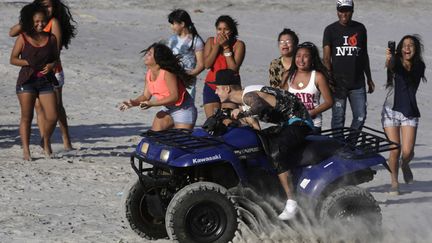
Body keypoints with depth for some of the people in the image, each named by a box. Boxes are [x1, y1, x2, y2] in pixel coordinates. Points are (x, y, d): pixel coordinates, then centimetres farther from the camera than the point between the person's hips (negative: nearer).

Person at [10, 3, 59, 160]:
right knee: (27, 117, -1)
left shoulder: (51, 38, 6)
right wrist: (28, 63, -12)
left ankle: (46, 142, 21)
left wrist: (51, 65, -6)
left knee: (52, 117, -5)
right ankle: (26, 150, 6)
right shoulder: (23, 38, -1)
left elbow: (56, 58, 16)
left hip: (46, 81, 2)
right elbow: (13, 59, 1)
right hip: (26, 80, -2)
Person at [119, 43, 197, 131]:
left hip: (183, 109, -8)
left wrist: (151, 103, -33)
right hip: (168, 109, 8)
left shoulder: (167, 73, -26)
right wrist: (134, 102, -15)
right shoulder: (149, 74, -2)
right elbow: (146, 95, 5)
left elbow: (174, 97, -29)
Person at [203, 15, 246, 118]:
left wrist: (226, 47, -15)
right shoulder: (211, 42, 4)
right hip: (211, 87, 3)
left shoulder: (238, 45, -5)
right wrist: (217, 45, -13)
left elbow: (233, 68, -16)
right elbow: (207, 64, -9)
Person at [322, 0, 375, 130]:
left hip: (358, 84, 3)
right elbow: (326, 58, -4)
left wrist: (369, 79, 20)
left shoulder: (360, 28, 10)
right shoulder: (331, 30, 0)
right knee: (338, 119, -1)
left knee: (360, 117, 0)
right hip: (338, 84, -3)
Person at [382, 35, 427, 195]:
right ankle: (394, 182, 14)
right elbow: (390, 66, -31)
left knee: (408, 151, -9)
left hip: (410, 113, 2)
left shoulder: (419, 67, 5)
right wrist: (388, 59, -51)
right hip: (391, 110, -2)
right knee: (394, 150, -7)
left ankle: (405, 165, 27)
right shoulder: (396, 63, -6)